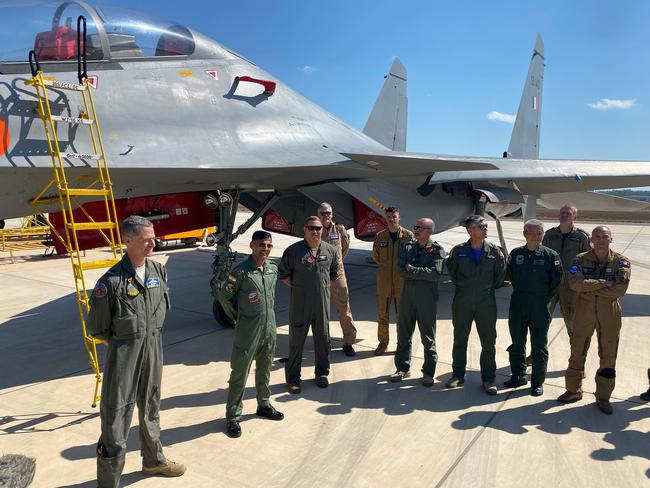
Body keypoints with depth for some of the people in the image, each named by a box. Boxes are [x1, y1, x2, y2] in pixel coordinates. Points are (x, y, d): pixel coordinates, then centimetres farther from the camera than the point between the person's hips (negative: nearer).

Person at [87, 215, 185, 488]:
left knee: (150, 407, 23)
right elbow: (97, 328, -9)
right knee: (115, 416, 1)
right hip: (123, 353, -6)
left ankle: (154, 461, 43)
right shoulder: (112, 281, -19)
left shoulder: (159, 271, -2)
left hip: (153, 348, 6)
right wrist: (122, 344, 0)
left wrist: (150, 337, 12)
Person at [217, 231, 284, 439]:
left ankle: (264, 405, 38)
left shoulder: (273, 269, 2)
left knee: (264, 370, 21)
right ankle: (233, 417, 14)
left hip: (269, 330, 6)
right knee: (240, 374, 2)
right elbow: (223, 296, -7)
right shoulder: (241, 272, -17)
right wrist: (238, 317, 1)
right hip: (247, 333, -6)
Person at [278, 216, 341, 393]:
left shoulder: (330, 250, 4)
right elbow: (283, 274, 0)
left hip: (323, 302, 3)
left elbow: (335, 273, 19)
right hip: (300, 303, -3)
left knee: (322, 338, 13)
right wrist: (297, 287, -3)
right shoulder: (293, 250, -7)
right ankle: (293, 377, 17)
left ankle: (322, 373, 31)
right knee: (296, 340, 5)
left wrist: (323, 286, 10)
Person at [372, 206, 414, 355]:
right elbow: (375, 255, 13)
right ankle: (383, 342, 21)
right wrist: (386, 266, 7)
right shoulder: (380, 236, 1)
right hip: (384, 280, 1)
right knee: (382, 313, 8)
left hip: (402, 280, -1)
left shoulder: (408, 235, -4)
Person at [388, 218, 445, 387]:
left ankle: (428, 372, 18)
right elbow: (400, 270, -3)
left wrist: (412, 270, -15)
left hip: (427, 298, -4)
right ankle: (403, 368, 25)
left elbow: (436, 273, -18)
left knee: (428, 337, 6)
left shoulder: (437, 250, -5)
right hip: (407, 295, 4)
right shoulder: (408, 247, 8)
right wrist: (421, 274, -16)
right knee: (403, 334, 11)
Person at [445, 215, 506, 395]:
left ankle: (488, 379, 18)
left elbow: (500, 275, 9)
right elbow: (451, 271, 11)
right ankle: (458, 375, 26)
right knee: (459, 340, 11)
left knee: (488, 343, 4)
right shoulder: (458, 251, -3)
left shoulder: (495, 251, -1)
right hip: (462, 303, 0)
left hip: (486, 303, 0)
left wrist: (490, 287, 8)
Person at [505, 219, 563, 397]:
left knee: (539, 345, 5)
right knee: (517, 343, 12)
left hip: (540, 307, -3)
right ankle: (518, 376, 27)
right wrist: (521, 292, 12)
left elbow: (556, 281, 1)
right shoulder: (516, 254, 3)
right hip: (518, 304, 3)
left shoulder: (550, 255, -3)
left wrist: (544, 296, 5)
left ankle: (538, 382, 16)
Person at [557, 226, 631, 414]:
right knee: (577, 352, 10)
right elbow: (575, 283, -19)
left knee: (608, 356, 8)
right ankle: (573, 390, 26)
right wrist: (602, 283, -20)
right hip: (583, 312, 1)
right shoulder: (581, 259, -2)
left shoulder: (621, 262, -4)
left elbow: (620, 290, -18)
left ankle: (603, 396, 23)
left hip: (609, 314, 0)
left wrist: (590, 289, -16)